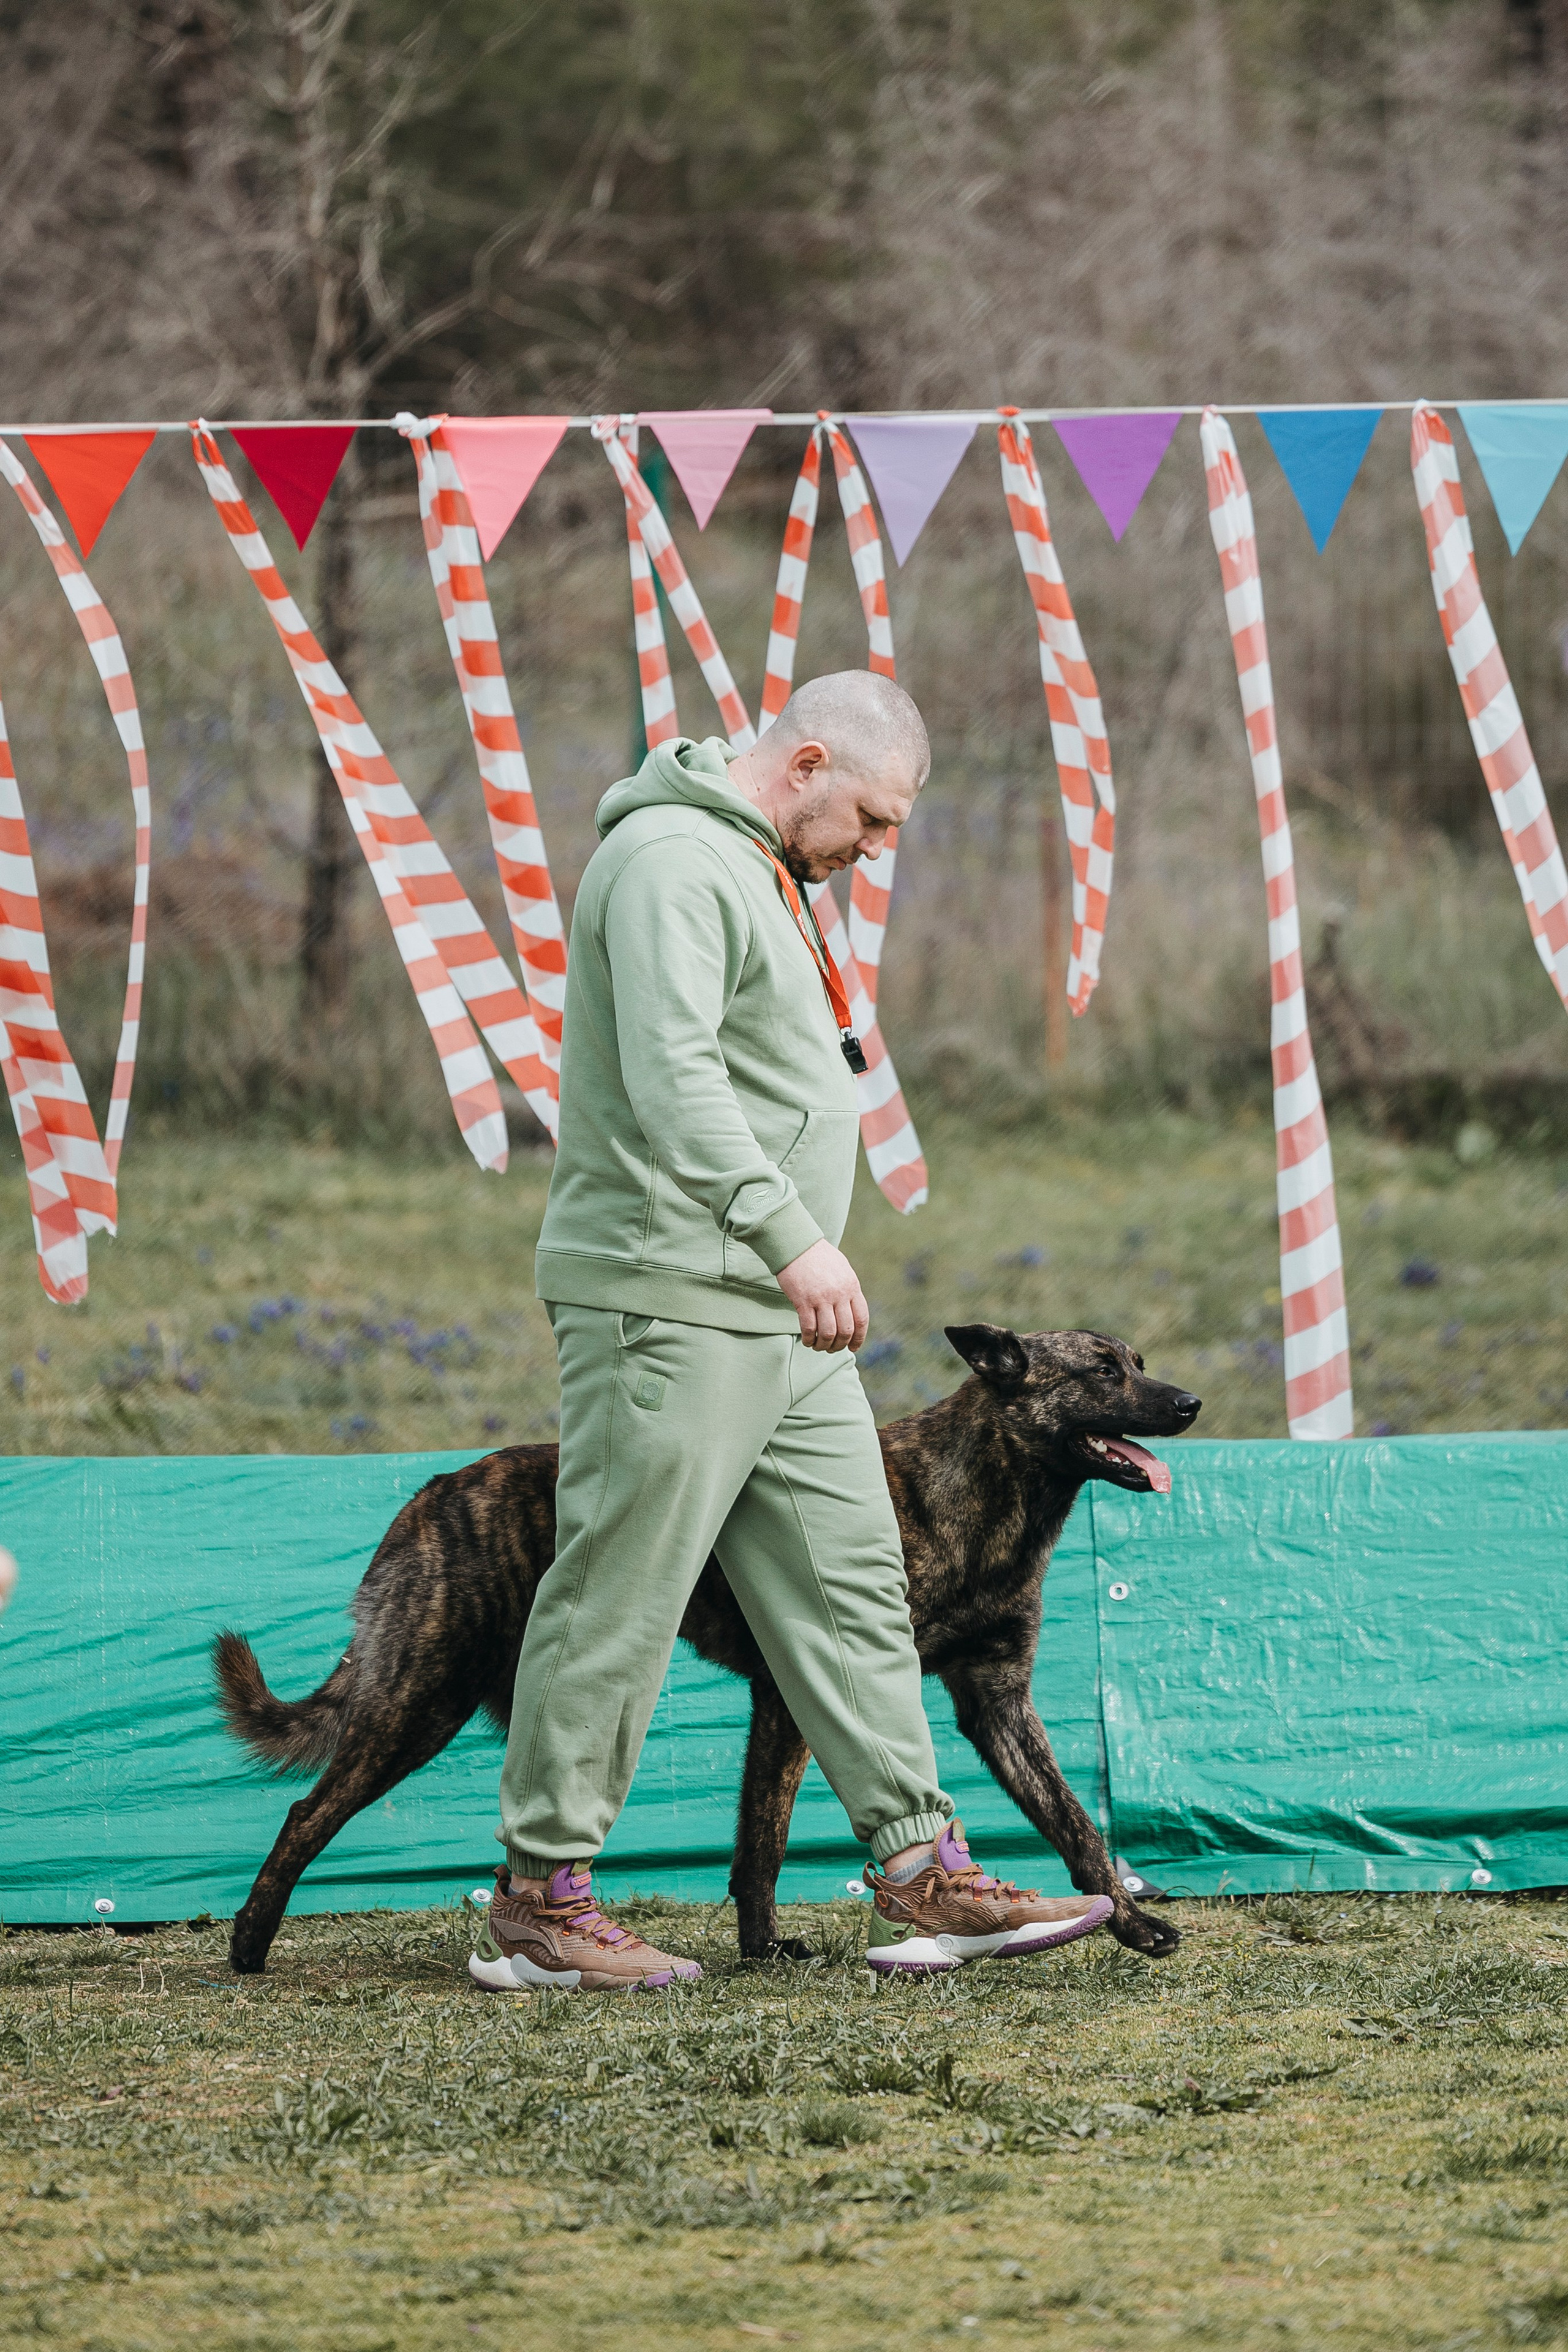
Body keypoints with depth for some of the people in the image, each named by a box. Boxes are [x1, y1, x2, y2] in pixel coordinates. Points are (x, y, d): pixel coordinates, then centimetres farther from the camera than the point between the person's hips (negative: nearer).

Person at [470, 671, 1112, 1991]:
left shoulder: (764, 875, 21)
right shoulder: (672, 860, -13)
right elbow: (672, 1077, -25)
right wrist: (791, 1235, -32)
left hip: (782, 1317, 10)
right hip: (669, 1299, -10)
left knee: (850, 1584, 7)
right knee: (617, 1603, -5)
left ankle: (926, 1877, 6)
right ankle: (541, 1898, 0)